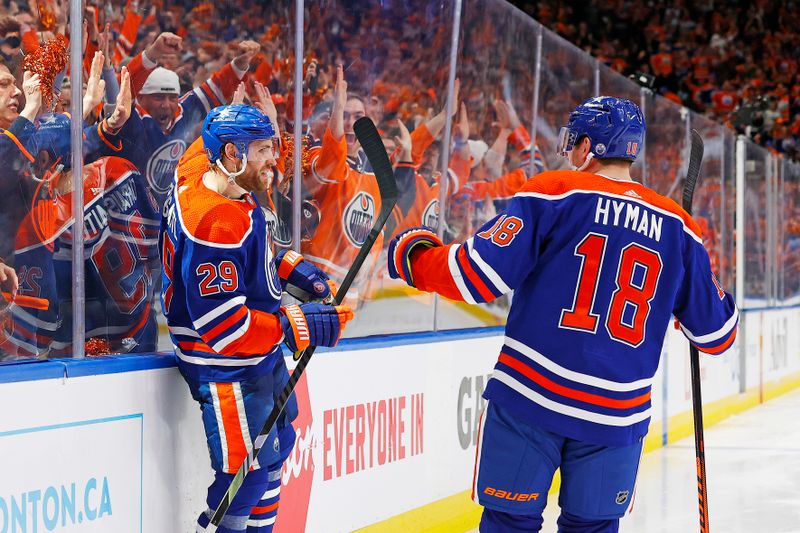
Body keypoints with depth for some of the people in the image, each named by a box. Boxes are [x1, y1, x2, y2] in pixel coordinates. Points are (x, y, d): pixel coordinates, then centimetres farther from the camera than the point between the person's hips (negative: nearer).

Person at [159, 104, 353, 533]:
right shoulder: (213, 223, -32)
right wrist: (297, 325, -27)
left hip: (262, 354, 11)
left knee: (275, 447, 23)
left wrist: (289, 266, 8)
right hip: (226, 367, -11)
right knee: (245, 477, -7)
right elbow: (220, 324, -31)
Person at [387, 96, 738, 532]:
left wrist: (414, 253, 7)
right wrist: (715, 299, 36)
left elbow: (478, 276, -11)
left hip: (531, 397, -3)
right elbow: (717, 334, 12)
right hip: (618, 415, 3)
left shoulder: (553, 193, -4)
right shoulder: (677, 226, 7)